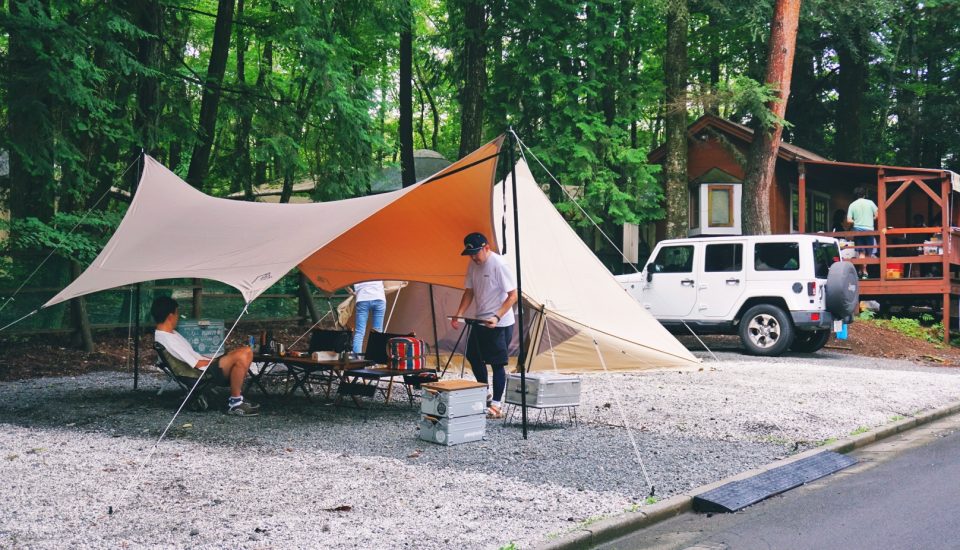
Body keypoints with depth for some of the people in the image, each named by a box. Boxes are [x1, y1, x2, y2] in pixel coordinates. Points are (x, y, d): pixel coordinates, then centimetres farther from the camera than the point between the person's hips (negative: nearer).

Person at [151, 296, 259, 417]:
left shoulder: (170, 333, 14)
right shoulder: (168, 340, -19)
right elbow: (196, 364, -17)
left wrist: (212, 359, 8)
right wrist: (213, 360, -2)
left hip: (208, 366, 11)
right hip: (205, 372, -11)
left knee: (247, 352, 2)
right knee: (240, 357, -28)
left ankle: (236, 397, 6)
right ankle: (235, 404, -15)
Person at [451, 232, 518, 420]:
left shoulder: (499, 265, -19)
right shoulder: (473, 265, 5)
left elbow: (513, 295, -19)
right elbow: (469, 292, 11)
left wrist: (497, 317, -27)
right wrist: (458, 315, -1)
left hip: (499, 324, -9)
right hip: (480, 320, 9)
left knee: (497, 363, -4)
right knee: (473, 356, 17)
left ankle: (495, 406, 2)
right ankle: (485, 395, 33)